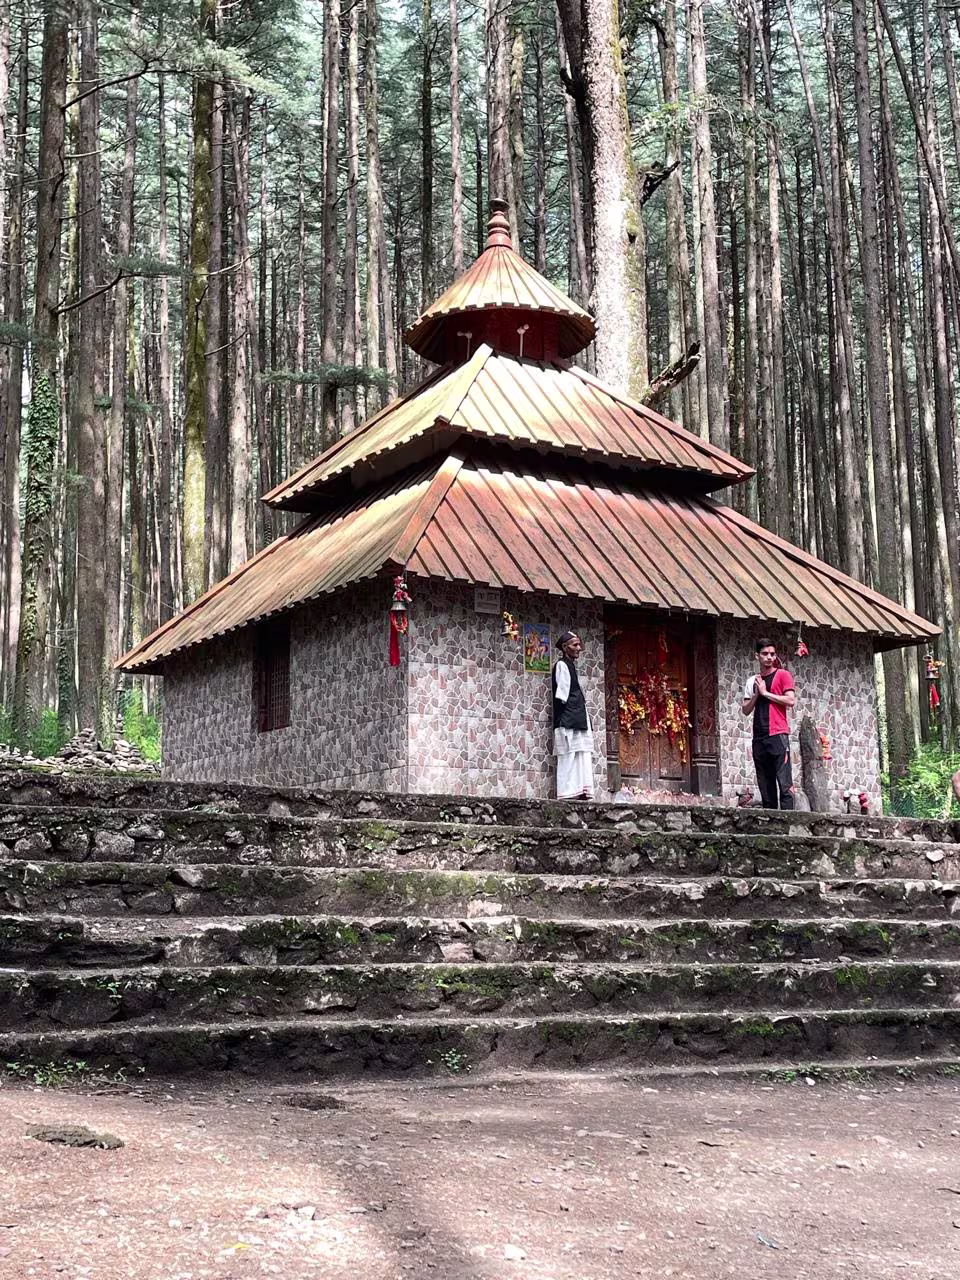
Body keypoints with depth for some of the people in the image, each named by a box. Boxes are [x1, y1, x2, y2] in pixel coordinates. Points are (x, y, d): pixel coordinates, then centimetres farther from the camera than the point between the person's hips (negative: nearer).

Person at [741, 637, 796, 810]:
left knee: (785, 784, -11)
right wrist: (756, 694, -1)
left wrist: (765, 693, -6)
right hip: (759, 739, 5)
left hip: (778, 736, -5)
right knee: (765, 787, 4)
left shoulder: (782, 675, 5)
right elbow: (745, 710, 14)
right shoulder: (752, 681, 18)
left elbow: (790, 700, -8)